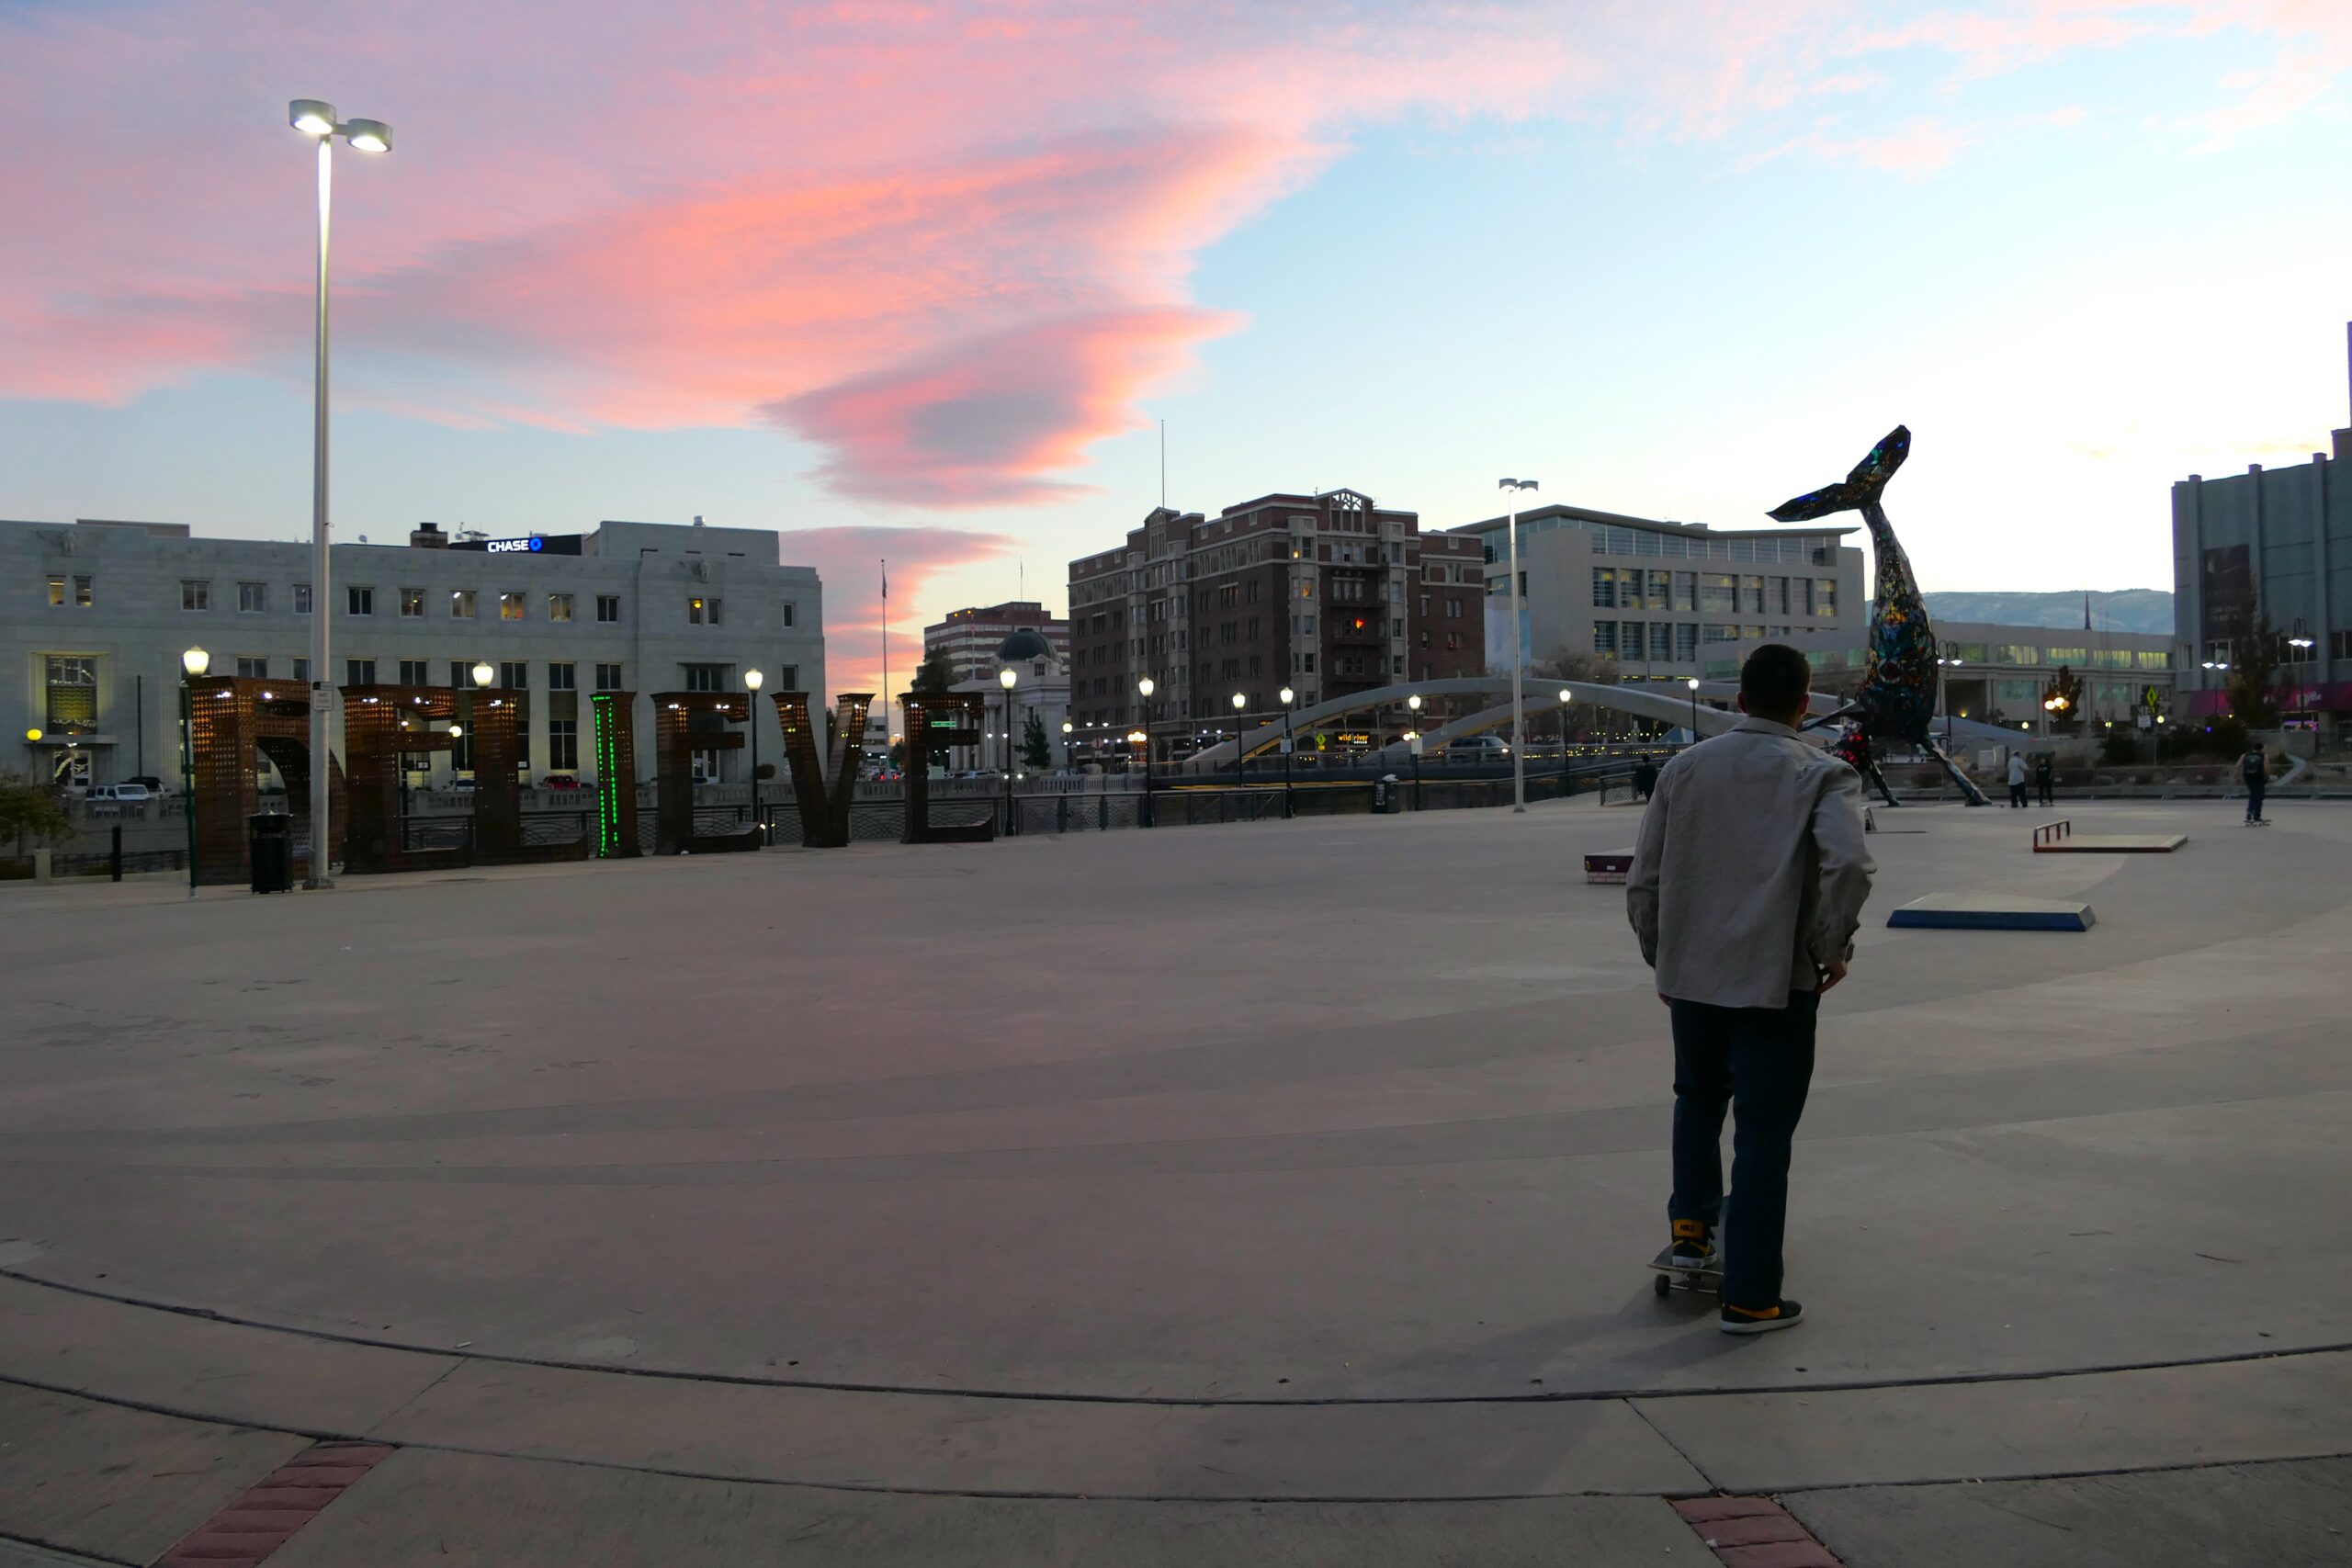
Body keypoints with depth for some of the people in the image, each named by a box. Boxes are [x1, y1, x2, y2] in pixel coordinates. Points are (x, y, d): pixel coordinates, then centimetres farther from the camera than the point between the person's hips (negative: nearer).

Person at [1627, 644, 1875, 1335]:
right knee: (1762, 1136, 5)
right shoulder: (1822, 775, -4)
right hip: (1776, 982, -3)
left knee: (1698, 1099, 28)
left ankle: (1690, 1227, 23)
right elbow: (1849, 865, -23)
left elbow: (1643, 882, 5)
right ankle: (1750, 1297, 10)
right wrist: (1830, 947, -8)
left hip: (1690, 974, 3)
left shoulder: (1685, 768, 6)